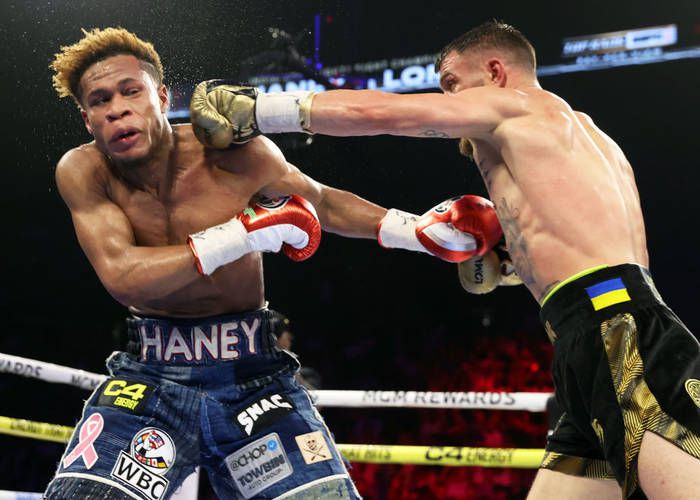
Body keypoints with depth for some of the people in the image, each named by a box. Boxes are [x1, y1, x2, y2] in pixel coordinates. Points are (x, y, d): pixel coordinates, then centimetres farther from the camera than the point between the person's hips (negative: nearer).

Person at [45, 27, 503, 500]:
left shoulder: (236, 153, -10)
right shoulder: (83, 173, -10)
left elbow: (319, 202, 8)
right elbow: (122, 277, -21)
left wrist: (422, 231, 0)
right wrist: (245, 233, -24)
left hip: (251, 375, 1)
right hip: (150, 377, 0)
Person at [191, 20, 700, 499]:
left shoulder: (517, 102, 7)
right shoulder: (586, 137, 32)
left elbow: (373, 111, 2)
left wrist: (254, 110, 9)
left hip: (621, 338, -10)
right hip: (599, 352, 10)